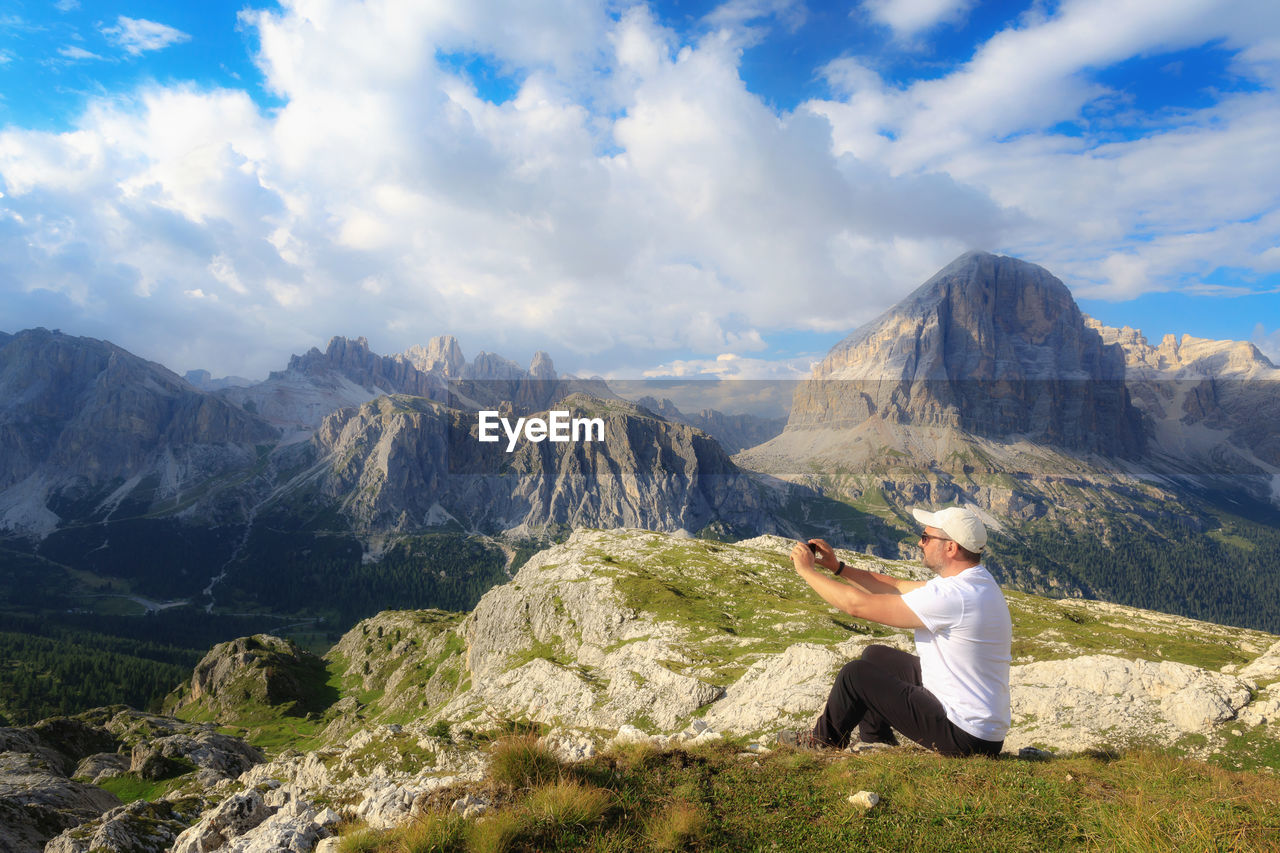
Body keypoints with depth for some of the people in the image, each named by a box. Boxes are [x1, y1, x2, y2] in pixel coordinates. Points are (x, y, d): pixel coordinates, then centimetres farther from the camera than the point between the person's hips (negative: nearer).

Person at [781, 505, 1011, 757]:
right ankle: (876, 744, 29)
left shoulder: (954, 596, -27)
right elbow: (897, 587, 12)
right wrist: (837, 567, 8)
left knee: (855, 674, -4)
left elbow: (857, 605, -22)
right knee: (875, 656, 15)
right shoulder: (976, 581, 4)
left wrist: (807, 570, -10)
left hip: (966, 738, -9)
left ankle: (825, 742, 23)